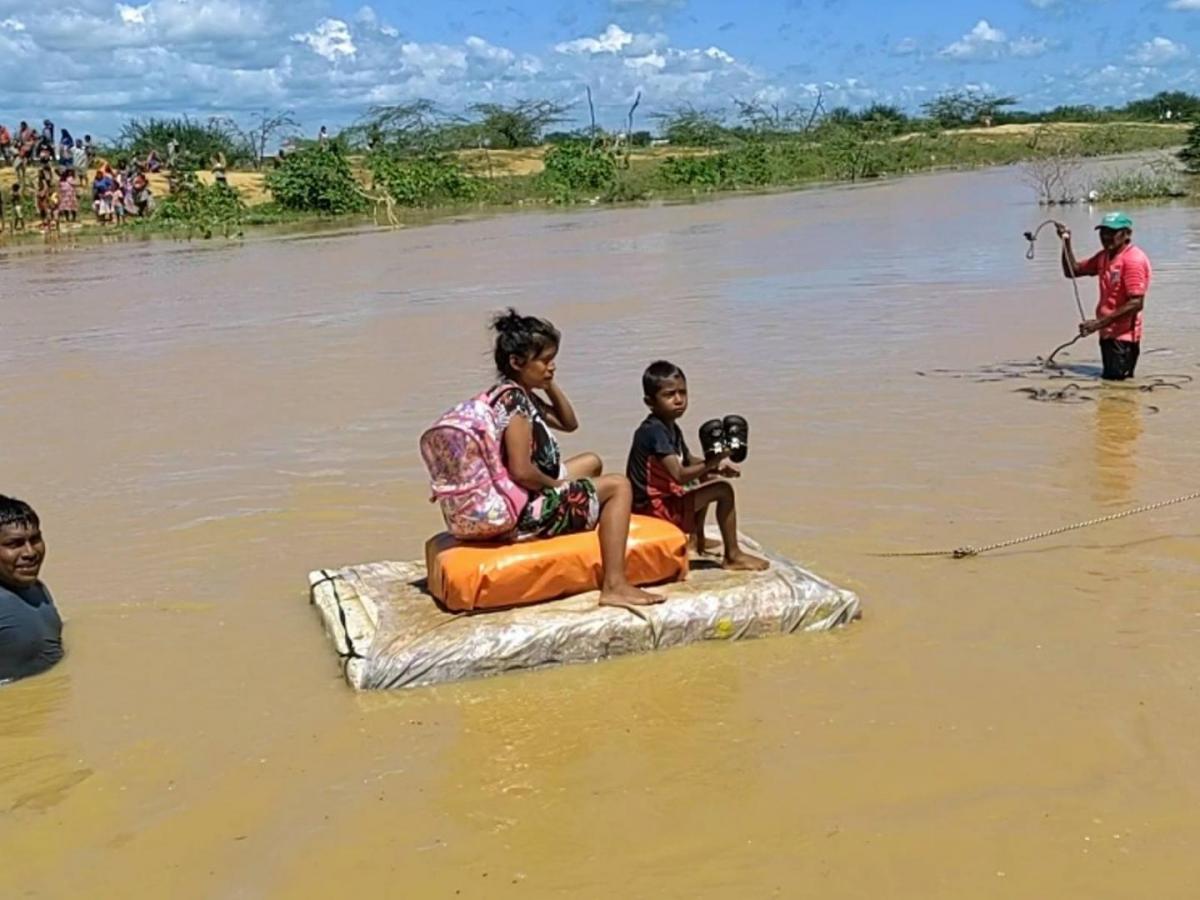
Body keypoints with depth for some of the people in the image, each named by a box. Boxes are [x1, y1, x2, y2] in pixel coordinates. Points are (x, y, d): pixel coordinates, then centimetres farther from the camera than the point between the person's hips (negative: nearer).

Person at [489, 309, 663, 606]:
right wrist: (556, 485, -11)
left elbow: (569, 424, 21)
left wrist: (550, 386, 6)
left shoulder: (521, 395, 9)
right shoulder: (514, 399, -21)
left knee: (591, 462, 28)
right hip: (526, 514, -11)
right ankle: (614, 585, -7)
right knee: (618, 486, 0)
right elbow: (521, 472, -29)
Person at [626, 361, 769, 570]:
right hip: (654, 508, -11)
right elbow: (679, 475, -30)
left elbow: (689, 461, 20)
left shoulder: (671, 429, 11)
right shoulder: (655, 431, -22)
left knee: (708, 480, 32)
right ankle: (733, 556, -6)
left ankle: (698, 537, 38)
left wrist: (717, 466, 1)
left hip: (662, 499, 11)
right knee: (723, 490, -15)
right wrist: (711, 463, -40)